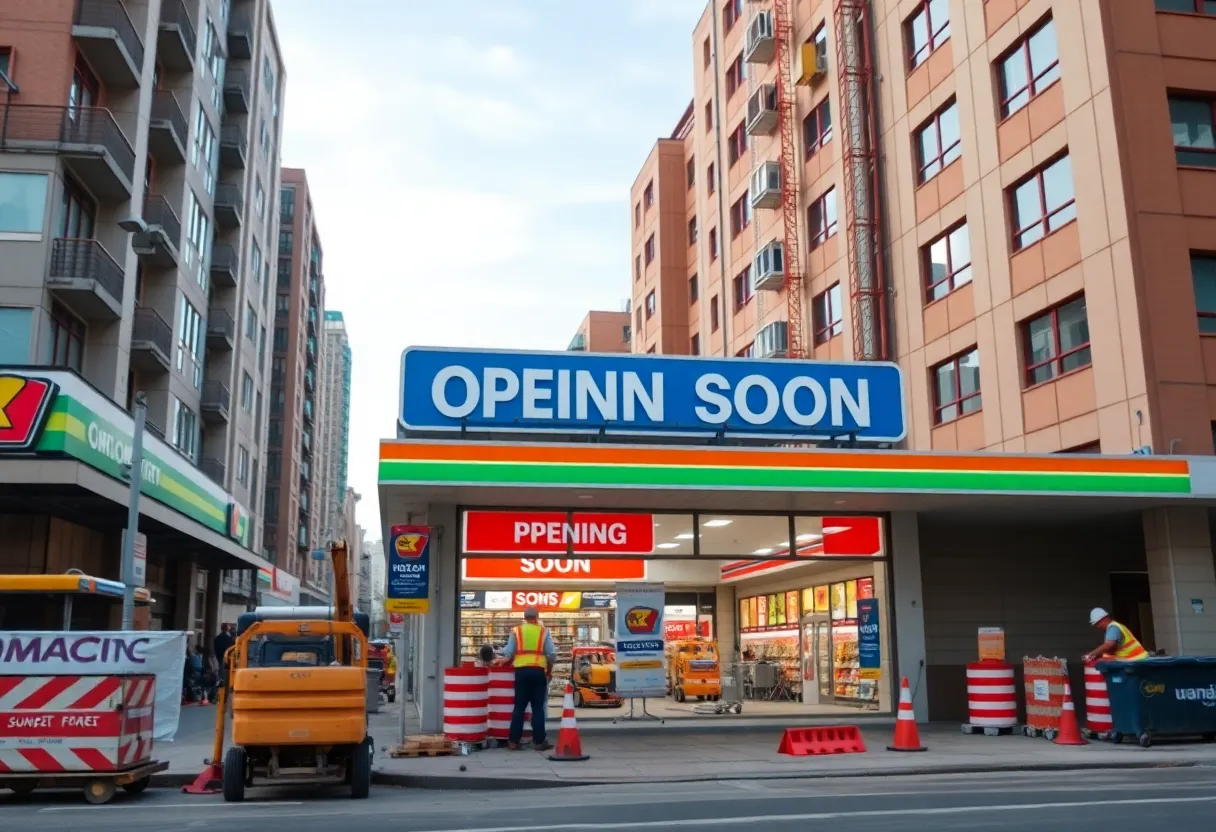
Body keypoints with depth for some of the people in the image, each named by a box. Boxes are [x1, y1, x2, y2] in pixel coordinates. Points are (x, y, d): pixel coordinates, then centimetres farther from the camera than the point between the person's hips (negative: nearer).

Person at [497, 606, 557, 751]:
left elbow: (509, 653, 2)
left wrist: (505, 660, 23)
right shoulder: (543, 632, 6)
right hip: (538, 671, -1)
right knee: (538, 707, 4)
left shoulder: (516, 631, 8)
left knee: (519, 706, 6)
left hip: (521, 671, 1)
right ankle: (539, 741, 4)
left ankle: (513, 741, 6)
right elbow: (552, 654, 1)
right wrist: (549, 671, 14)